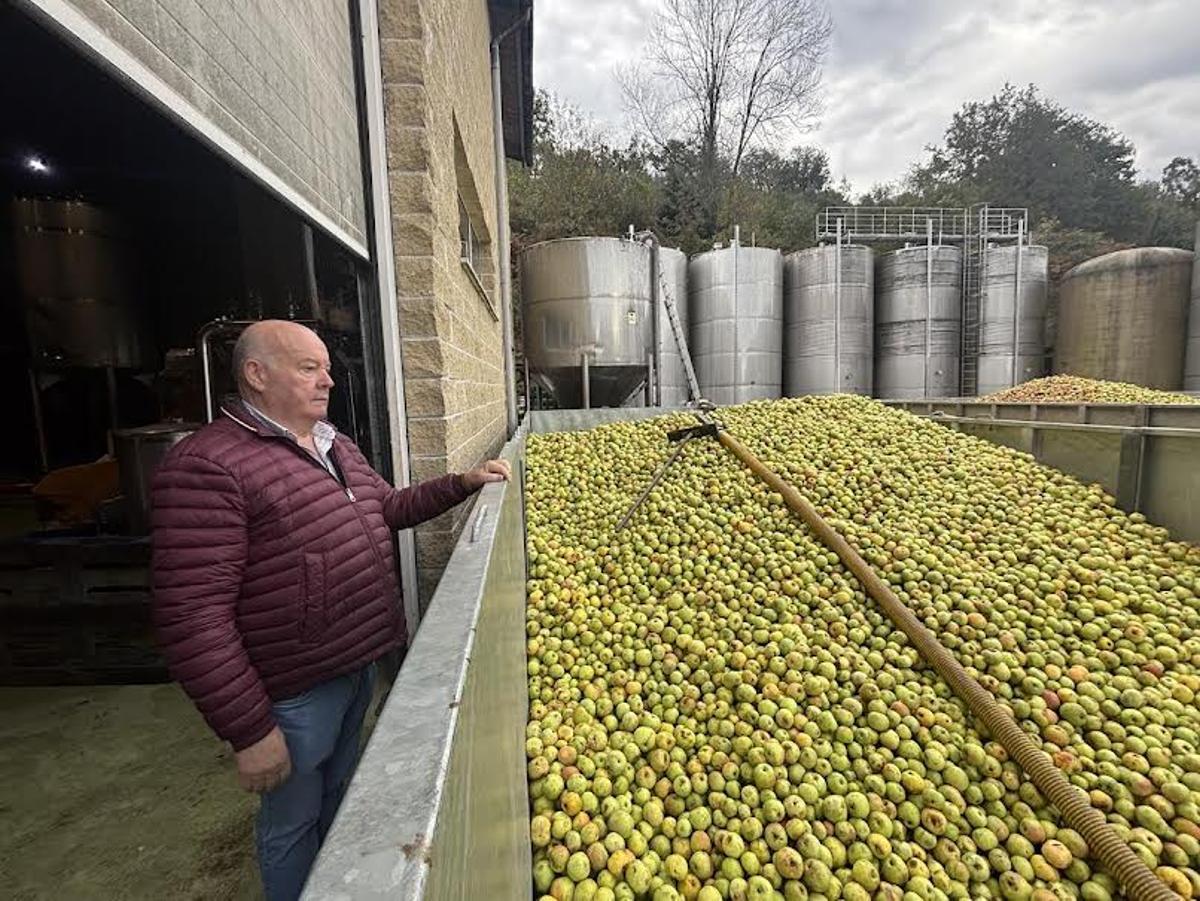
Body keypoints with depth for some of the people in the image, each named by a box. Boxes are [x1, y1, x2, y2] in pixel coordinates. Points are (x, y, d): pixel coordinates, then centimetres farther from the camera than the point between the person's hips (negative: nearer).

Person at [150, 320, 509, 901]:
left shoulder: (334, 446, 6)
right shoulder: (206, 467, -22)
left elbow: (389, 507, 19)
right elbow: (191, 617, -24)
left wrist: (463, 483, 7)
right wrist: (249, 730, -20)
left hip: (360, 667, 8)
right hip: (294, 693, -8)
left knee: (338, 795, 30)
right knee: (293, 824, 18)